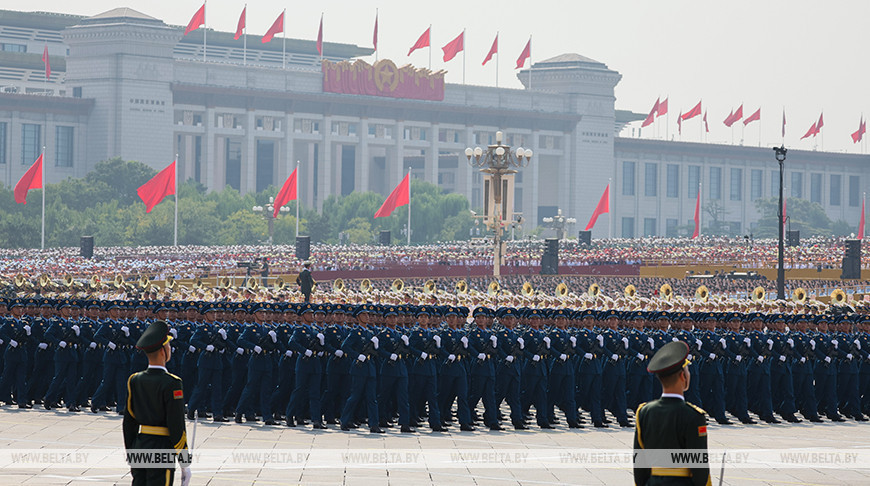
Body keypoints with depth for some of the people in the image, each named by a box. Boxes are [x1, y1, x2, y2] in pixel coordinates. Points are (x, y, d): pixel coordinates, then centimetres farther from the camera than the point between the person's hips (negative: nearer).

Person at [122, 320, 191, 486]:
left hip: (139, 447, 6)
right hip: (162, 449, -6)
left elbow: (129, 422, 10)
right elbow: (177, 427, -14)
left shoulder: (135, 380, 5)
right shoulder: (171, 384, -13)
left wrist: (130, 457, 19)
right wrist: (185, 465, -7)